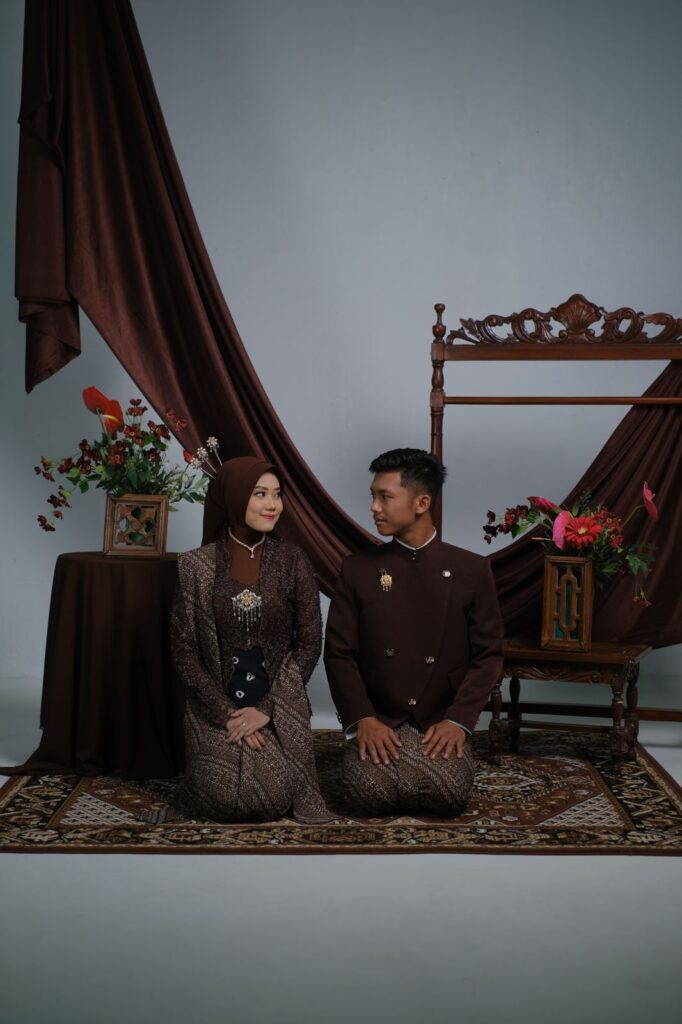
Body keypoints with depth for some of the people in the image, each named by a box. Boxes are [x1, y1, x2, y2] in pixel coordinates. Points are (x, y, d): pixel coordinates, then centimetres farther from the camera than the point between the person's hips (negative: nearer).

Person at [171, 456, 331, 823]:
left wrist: (266, 709, -10)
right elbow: (184, 648, -3)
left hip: (278, 707, 1)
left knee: (273, 799, -15)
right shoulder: (195, 565, -5)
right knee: (225, 801, -14)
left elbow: (309, 644, -2)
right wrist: (226, 713, -11)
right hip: (215, 707, 0)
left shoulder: (292, 561, -3)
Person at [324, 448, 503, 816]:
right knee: (370, 792, -26)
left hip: (442, 722, 0)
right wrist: (362, 719, -13)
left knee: (449, 794, -25)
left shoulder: (471, 570, 1)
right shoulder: (357, 570, 2)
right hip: (378, 720, 0)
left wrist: (458, 720, -13)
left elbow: (488, 654, 1)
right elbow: (338, 652, 1)